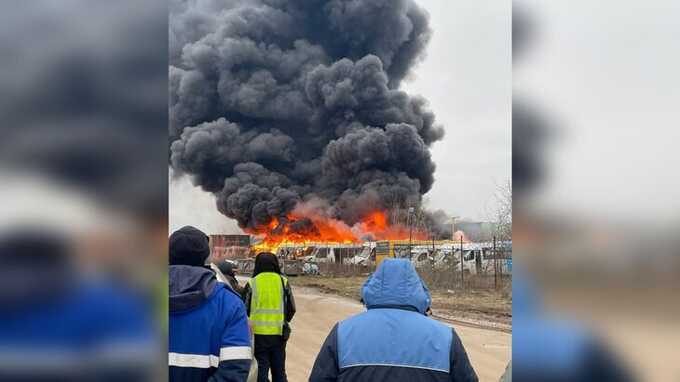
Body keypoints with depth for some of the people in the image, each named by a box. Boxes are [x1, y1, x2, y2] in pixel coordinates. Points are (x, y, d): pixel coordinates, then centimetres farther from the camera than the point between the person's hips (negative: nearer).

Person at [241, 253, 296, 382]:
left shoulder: (252, 283, -4)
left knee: (261, 371, 7)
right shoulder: (283, 282, 1)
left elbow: (245, 309, 2)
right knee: (279, 371, 15)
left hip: (258, 334, -2)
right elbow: (292, 309, 7)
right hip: (279, 334, 2)